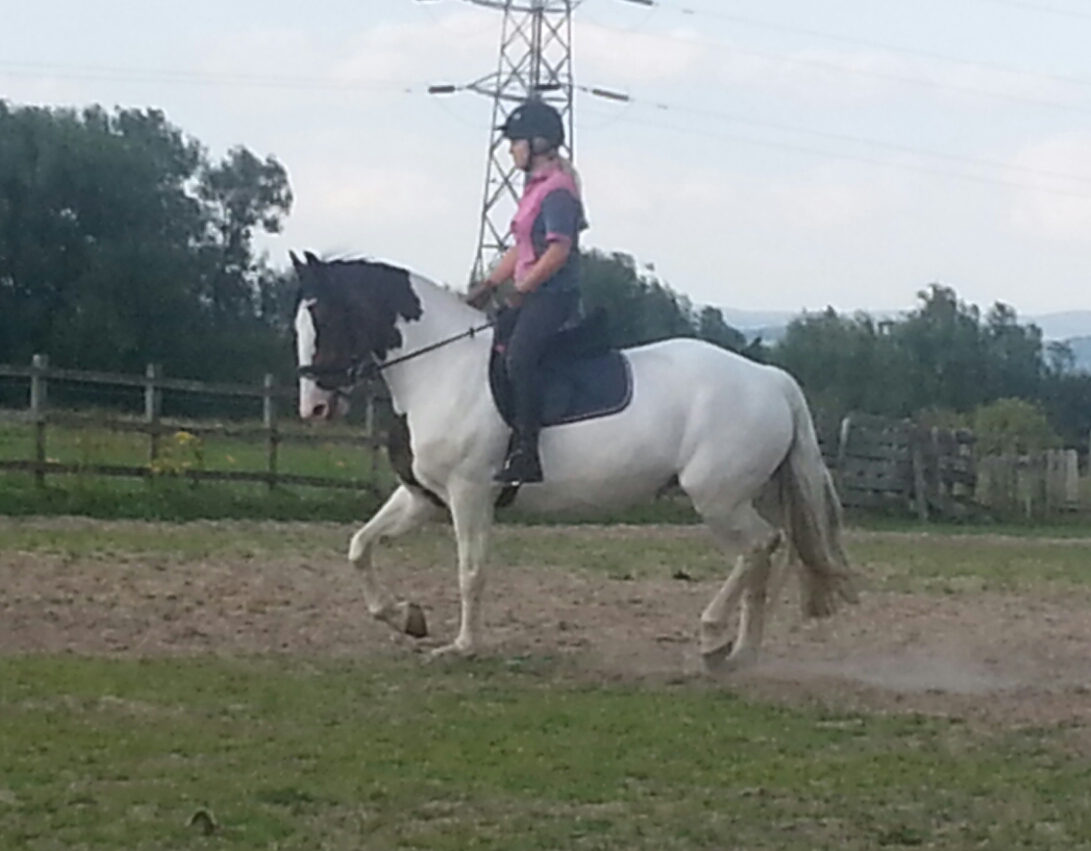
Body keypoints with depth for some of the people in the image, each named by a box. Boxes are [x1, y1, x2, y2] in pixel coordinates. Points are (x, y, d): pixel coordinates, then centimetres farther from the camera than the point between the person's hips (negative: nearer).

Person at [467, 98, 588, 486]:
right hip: (533, 295, 11)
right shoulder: (536, 188, 18)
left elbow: (559, 249, -23)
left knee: (518, 357, -26)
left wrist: (522, 289, -18)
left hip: (553, 294, -11)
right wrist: (488, 286, 17)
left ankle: (525, 452, -30)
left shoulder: (557, 190, -14)